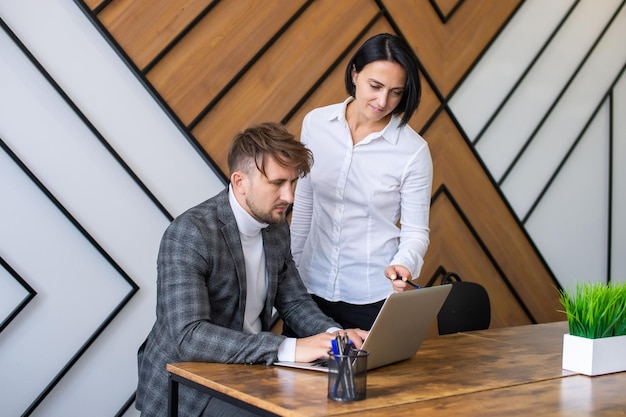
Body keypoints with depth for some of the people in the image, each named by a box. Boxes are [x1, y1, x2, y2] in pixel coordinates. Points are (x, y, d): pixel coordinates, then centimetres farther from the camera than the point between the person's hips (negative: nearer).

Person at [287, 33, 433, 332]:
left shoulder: (414, 150, -13)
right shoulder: (315, 123, -4)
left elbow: (416, 231, -6)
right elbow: (303, 204, 7)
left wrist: (404, 264, -27)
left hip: (375, 297, -3)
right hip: (312, 287, 3)